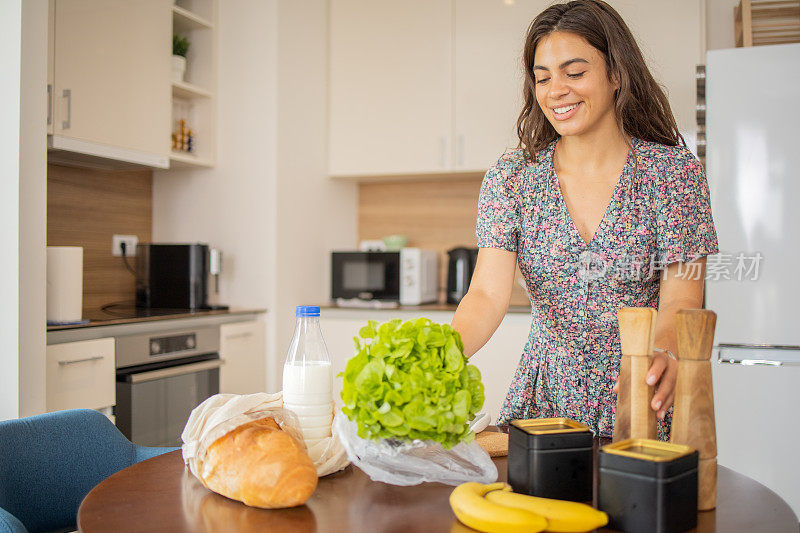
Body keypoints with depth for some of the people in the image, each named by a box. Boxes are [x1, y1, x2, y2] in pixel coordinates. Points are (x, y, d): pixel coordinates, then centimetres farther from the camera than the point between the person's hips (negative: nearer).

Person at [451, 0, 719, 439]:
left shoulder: (673, 170, -3)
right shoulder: (511, 176, 0)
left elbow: (681, 297, -10)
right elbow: (488, 294, -9)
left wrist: (664, 352, -33)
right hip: (545, 399, 2)